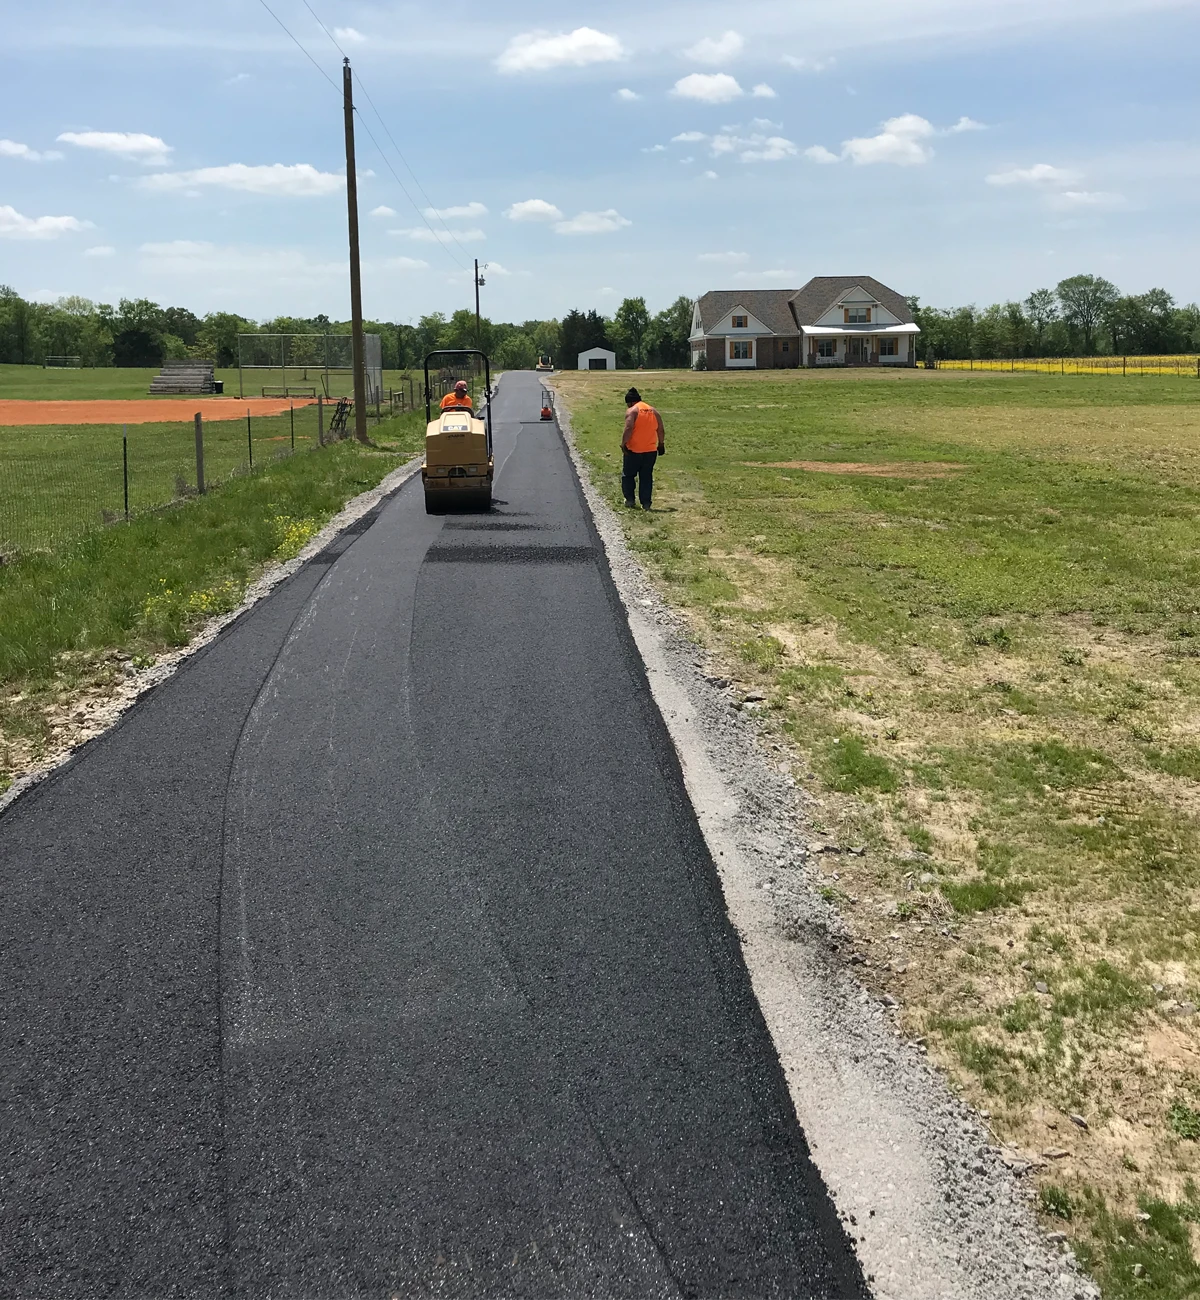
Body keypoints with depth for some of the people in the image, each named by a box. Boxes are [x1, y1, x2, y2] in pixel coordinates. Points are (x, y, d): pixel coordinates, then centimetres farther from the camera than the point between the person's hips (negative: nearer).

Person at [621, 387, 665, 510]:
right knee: (647, 477, 10)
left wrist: (623, 443, -15)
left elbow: (629, 428, -20)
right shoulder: (653, 411, 10)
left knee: (628, 475, 12)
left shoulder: (631, 411, -8)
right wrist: (661, 444, 21)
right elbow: (660, 430, 11)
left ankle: (630, 499, 11)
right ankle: (646, 503, 8)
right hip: (650, 450, 5)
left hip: (633, 450, -5)